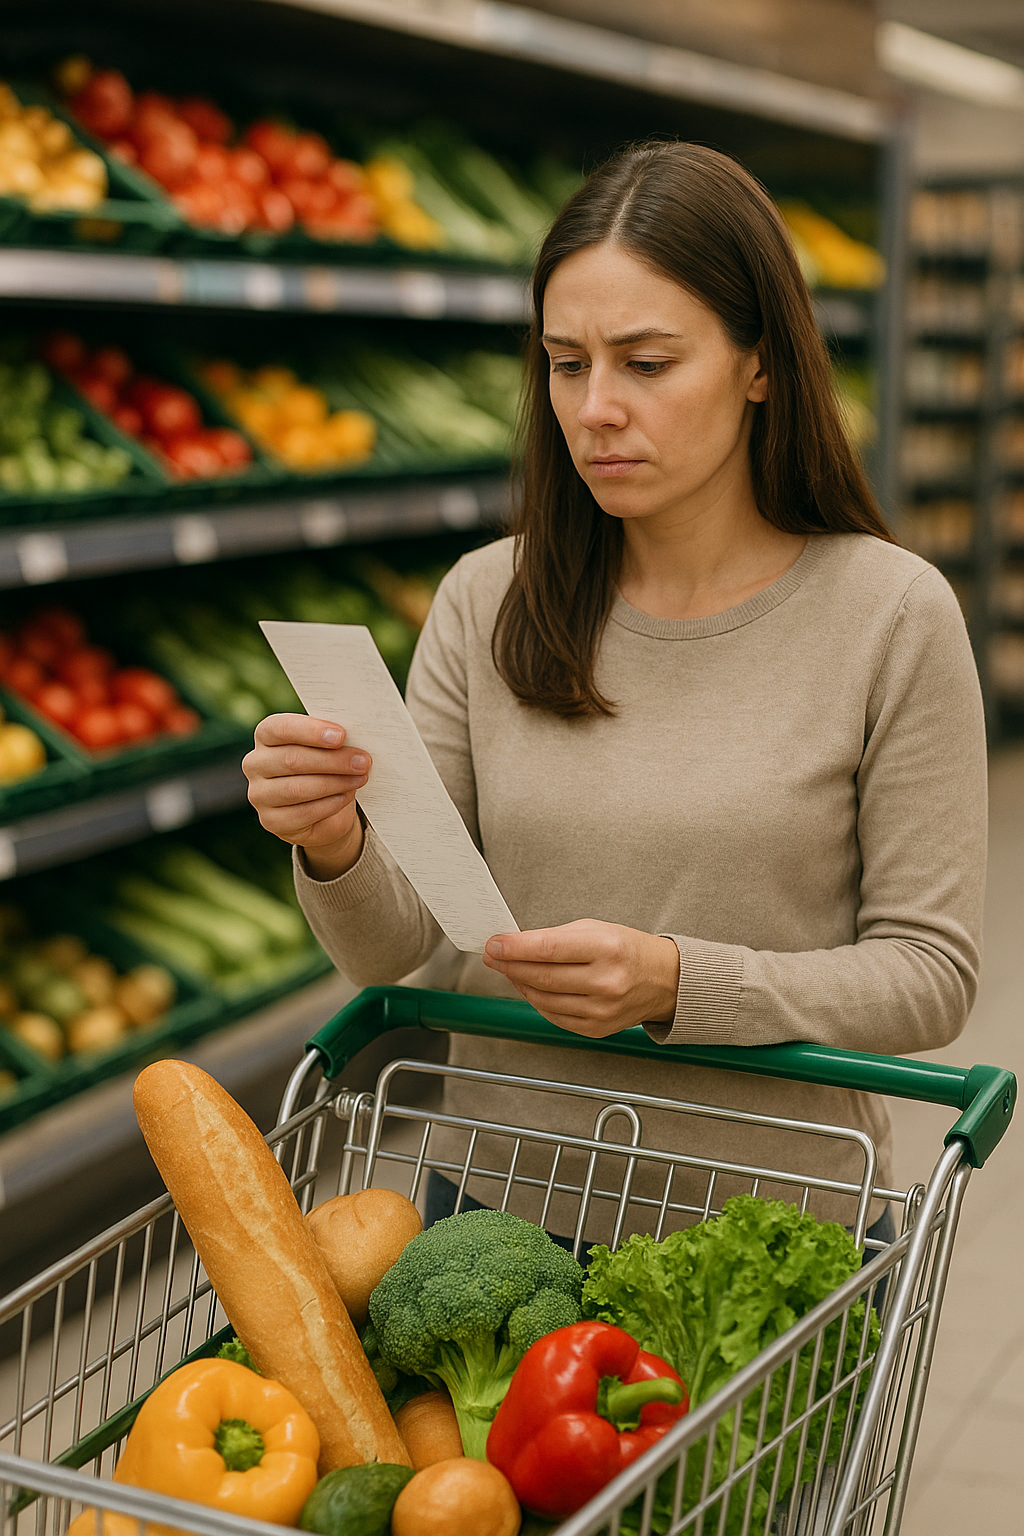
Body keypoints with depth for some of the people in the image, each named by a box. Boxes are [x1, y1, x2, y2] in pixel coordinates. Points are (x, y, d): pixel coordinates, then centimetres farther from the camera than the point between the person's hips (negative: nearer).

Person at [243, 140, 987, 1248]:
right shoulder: (486, 602, -4)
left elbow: (929, 972, -10)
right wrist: (334, 847, -26)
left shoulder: (894, 616, -11)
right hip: (502, 1195, 3)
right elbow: (392, 948, -5)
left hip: (774, 1229, -2)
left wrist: (675, 983, -24)